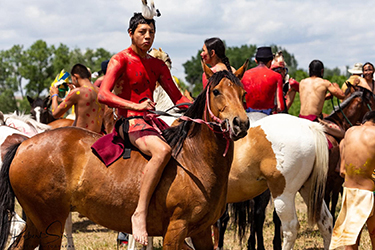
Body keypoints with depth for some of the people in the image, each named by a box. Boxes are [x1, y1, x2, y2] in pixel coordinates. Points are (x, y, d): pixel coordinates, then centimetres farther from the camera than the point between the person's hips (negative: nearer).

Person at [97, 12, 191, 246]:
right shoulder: (120, 60, -3)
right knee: (163, 150, -36)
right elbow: (103, 95, -16)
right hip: (130, 121, -7)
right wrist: (136, 106, -29)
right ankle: (140, 213, -36)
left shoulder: (158, 65, 18)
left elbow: (177, 97, 16)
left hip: (151, 121, 8)